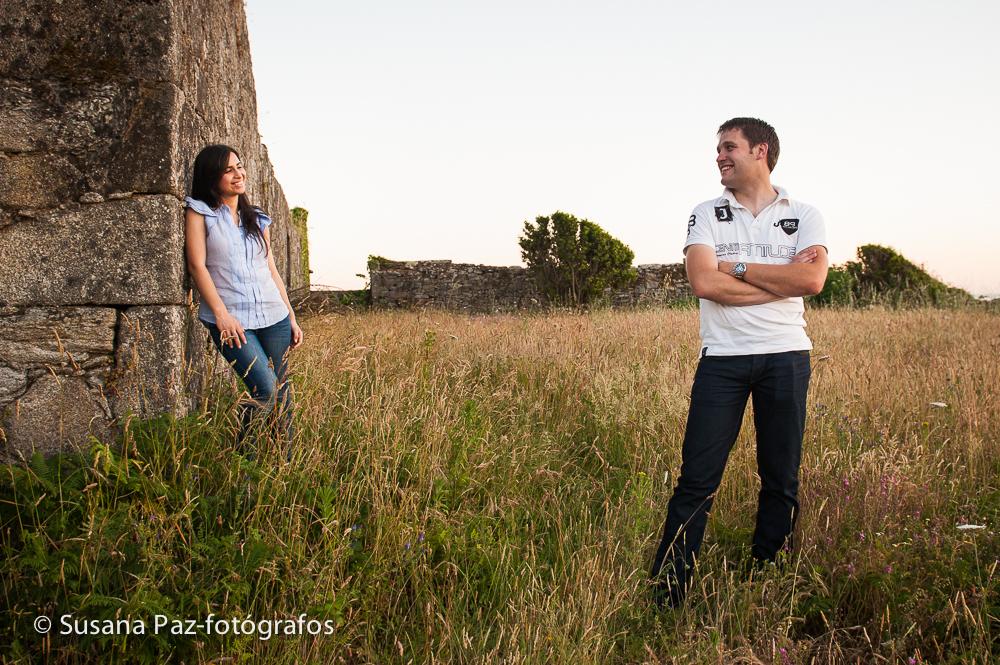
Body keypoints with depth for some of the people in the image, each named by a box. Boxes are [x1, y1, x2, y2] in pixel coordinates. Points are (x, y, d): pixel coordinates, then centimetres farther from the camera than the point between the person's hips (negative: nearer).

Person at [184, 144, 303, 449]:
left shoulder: (257, 219, 18)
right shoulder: (199, 213, 4)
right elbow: (197, 265, -5)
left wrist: (292, 317, 15)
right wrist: (221, 313, -15)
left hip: (273, 316, 5)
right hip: (231, 320, -5)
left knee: (282, 392, 3)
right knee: (266, 389, -18)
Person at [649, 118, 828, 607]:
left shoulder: (803, 216, 8)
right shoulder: (707, 215, 8)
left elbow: (813, 279, -11)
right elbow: (703, 283, -9)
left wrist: (737, 267, -8)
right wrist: (782, 279, -8)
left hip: (786, 357, 1)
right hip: (723, 359, -1)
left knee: (781, 480, 8)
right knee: (697, 479, -4)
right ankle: (666, 591, 1)